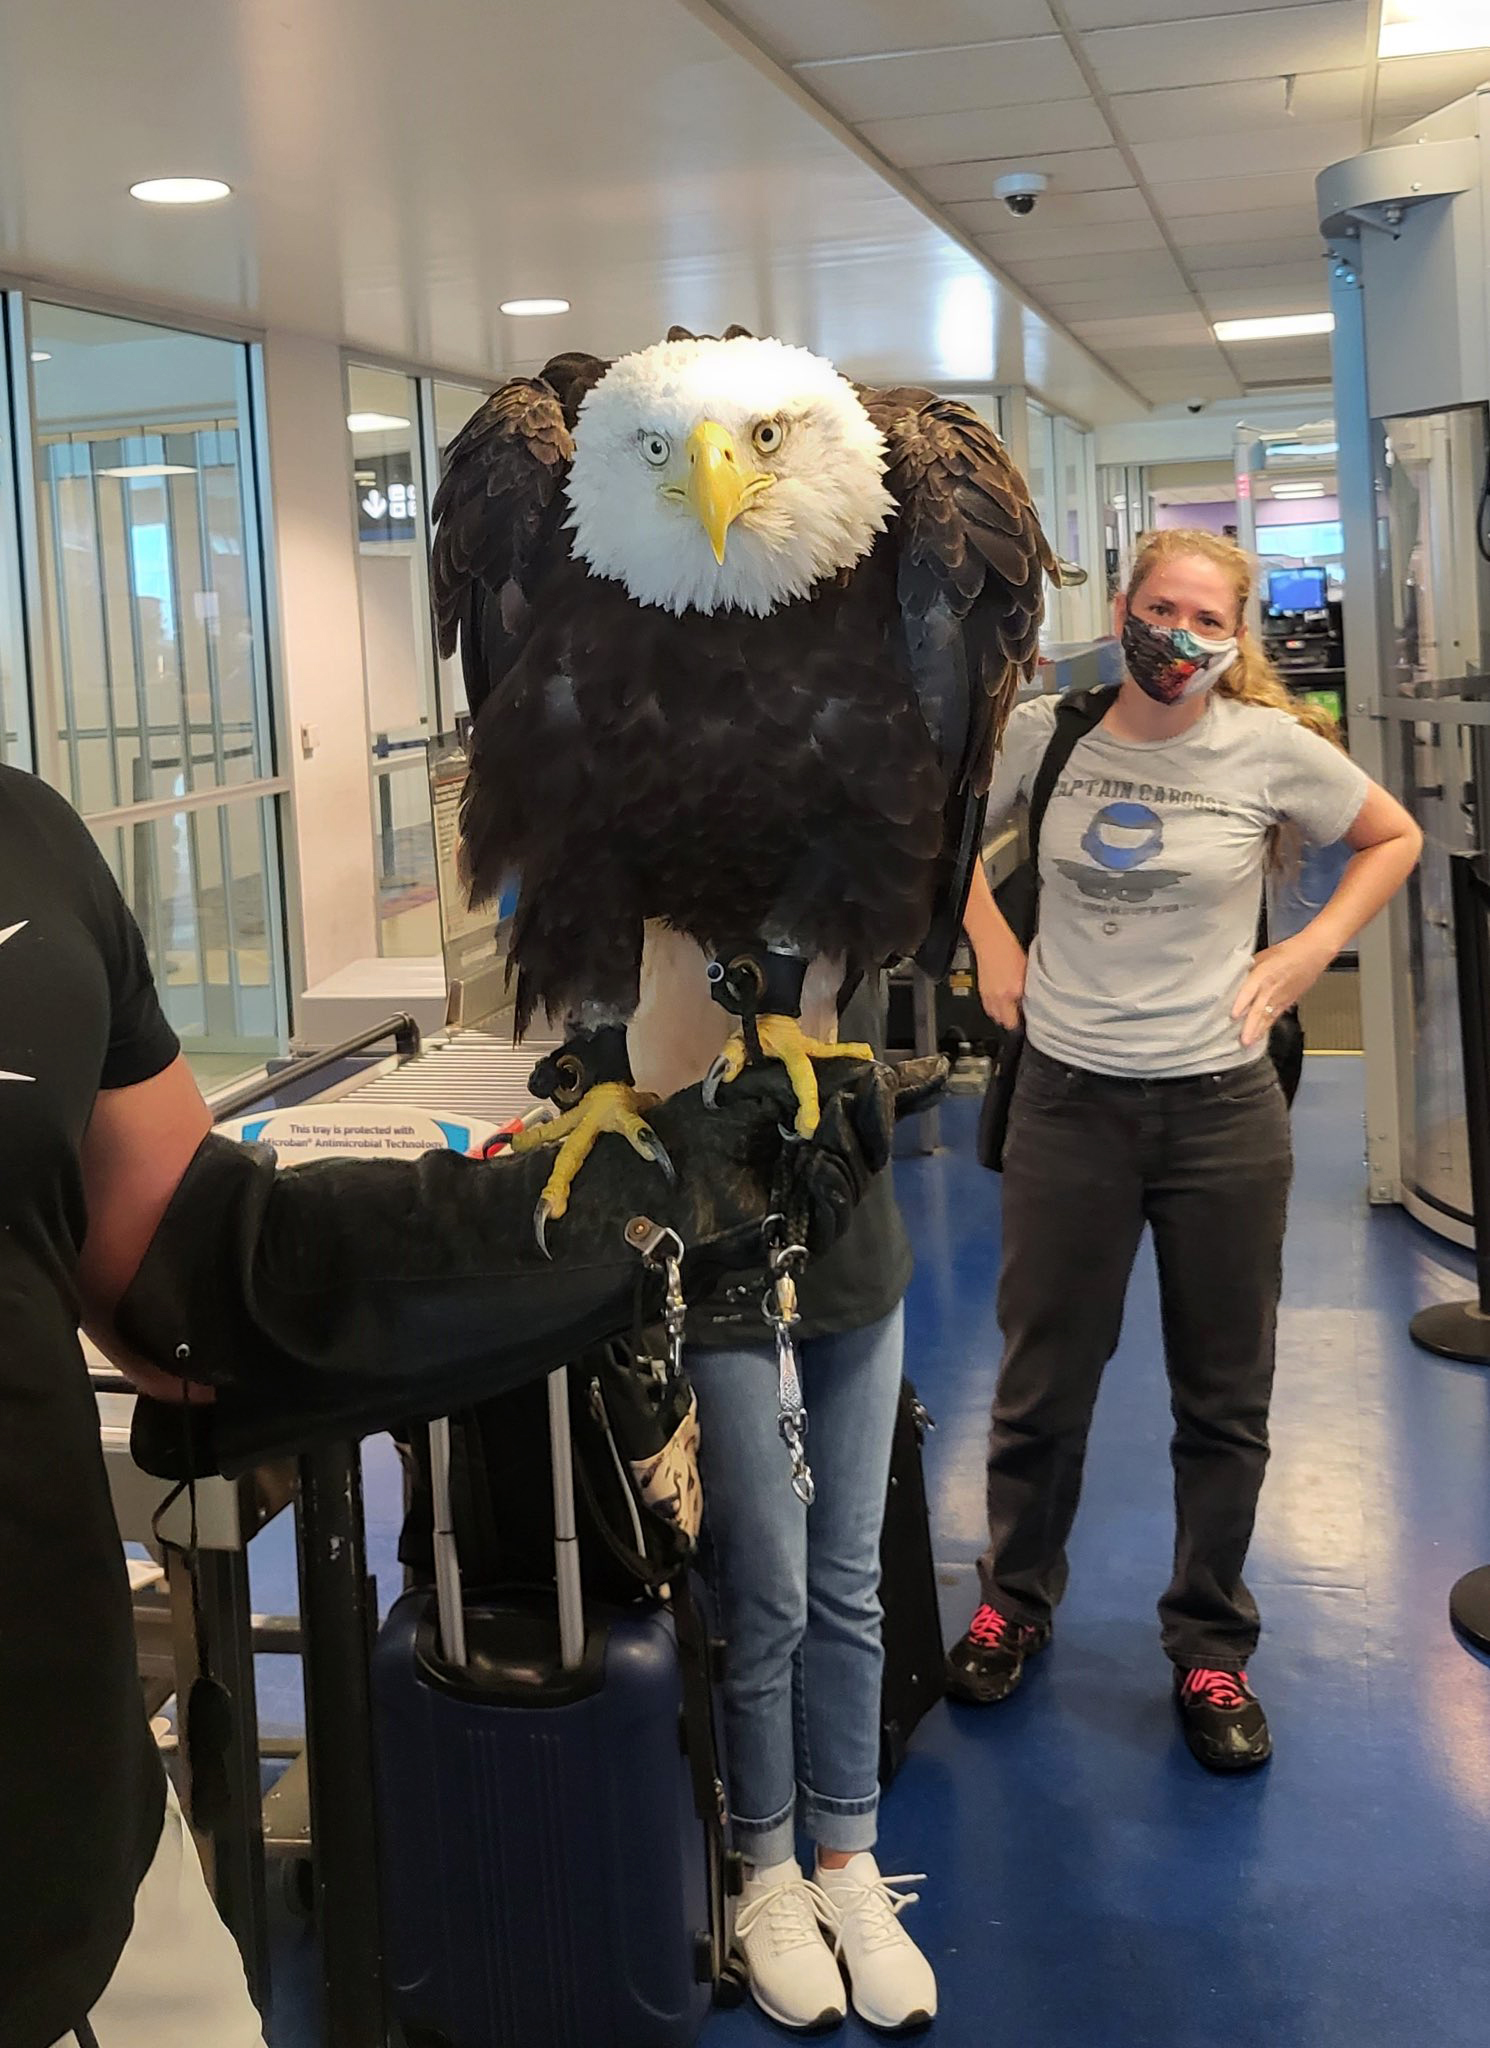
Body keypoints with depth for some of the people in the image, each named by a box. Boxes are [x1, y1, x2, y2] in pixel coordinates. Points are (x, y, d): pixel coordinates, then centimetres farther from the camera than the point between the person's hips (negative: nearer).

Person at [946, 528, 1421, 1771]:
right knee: (1042, 1381, 13)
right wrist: (992, 944, 4)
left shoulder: (1273, 748, -6)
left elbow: (1396, 840, 9)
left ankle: (1211, 1647, 28)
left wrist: (1311, 950, -1)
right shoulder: (1047, 731, -3)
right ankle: (1014, 1605, 34)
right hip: (1069, 1099, 1)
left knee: (1224, 1395, 10)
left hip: (1222, 1106, 0)